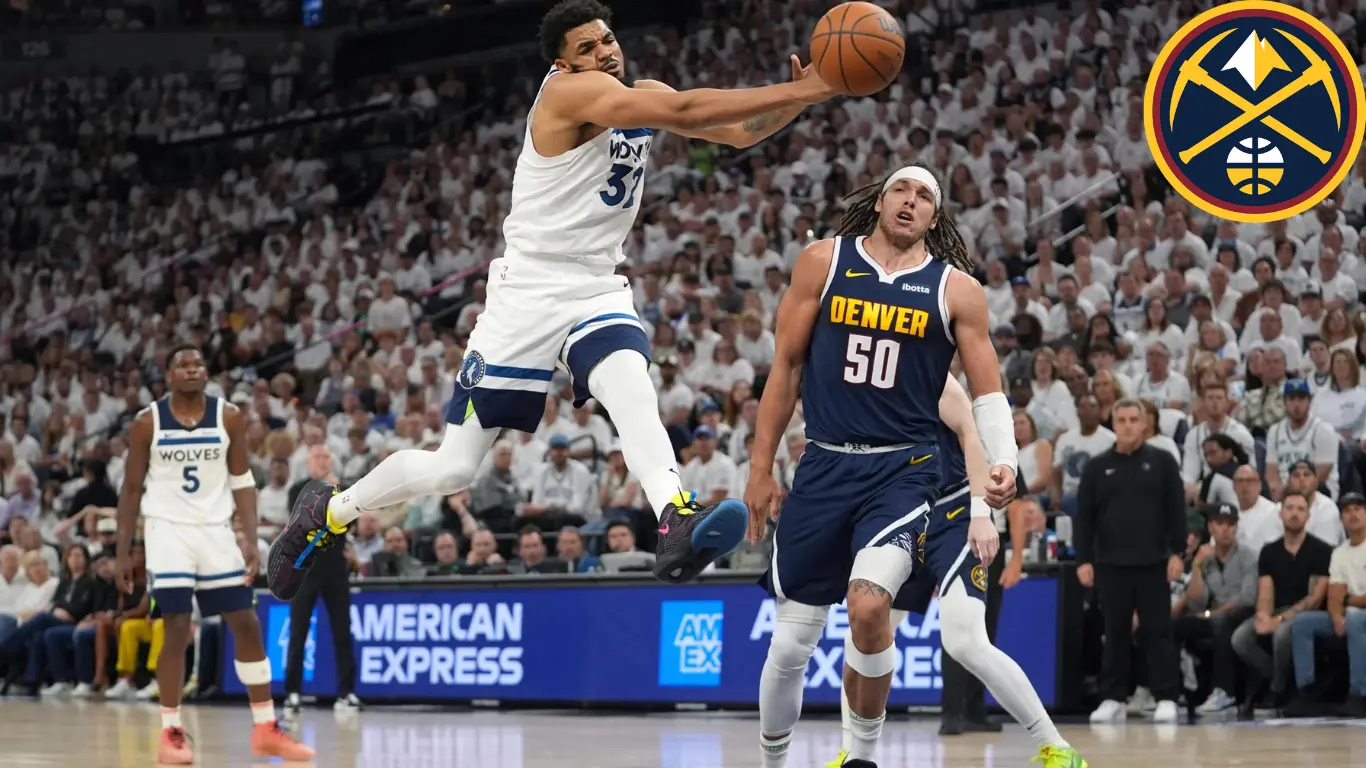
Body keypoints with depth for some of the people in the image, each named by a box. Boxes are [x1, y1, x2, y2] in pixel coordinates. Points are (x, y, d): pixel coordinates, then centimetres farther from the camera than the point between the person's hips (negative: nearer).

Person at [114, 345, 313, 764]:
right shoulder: (147, 423, -5)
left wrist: (251, 539, -8)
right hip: (168, 530, -3)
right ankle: (171, 733, 1)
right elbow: (131, 489, 2)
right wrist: (123, 552, -1)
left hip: (216, 529, 3)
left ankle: (266, 730, 10)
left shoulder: (229, 417, -1)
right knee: (177, 630, -10)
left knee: (248, 625, 2)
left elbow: (242, 481, 3)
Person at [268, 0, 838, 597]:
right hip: (529, 292, -6)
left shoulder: (644, 95, 7)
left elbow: (740, 131, 5)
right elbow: (684, 113, -29)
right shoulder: (569, 91, -17)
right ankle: (326, 513, 25)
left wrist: (800, 96, -15)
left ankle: (677, 526, -53)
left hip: (598, 290, 6)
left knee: (632, 388, -29)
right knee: (452, 468, 1)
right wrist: (797, 92, -30)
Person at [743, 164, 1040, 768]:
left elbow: (986, 392, 4)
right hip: (825, 465, 2)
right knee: (792, 642, 4)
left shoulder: (956, 289, 3)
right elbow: (786, 366, 9)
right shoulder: (823, 262, 5)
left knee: (868, 606, -25)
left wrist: (1004, 461, -14)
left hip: (904, 469, -2)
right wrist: (760, 468, 7)